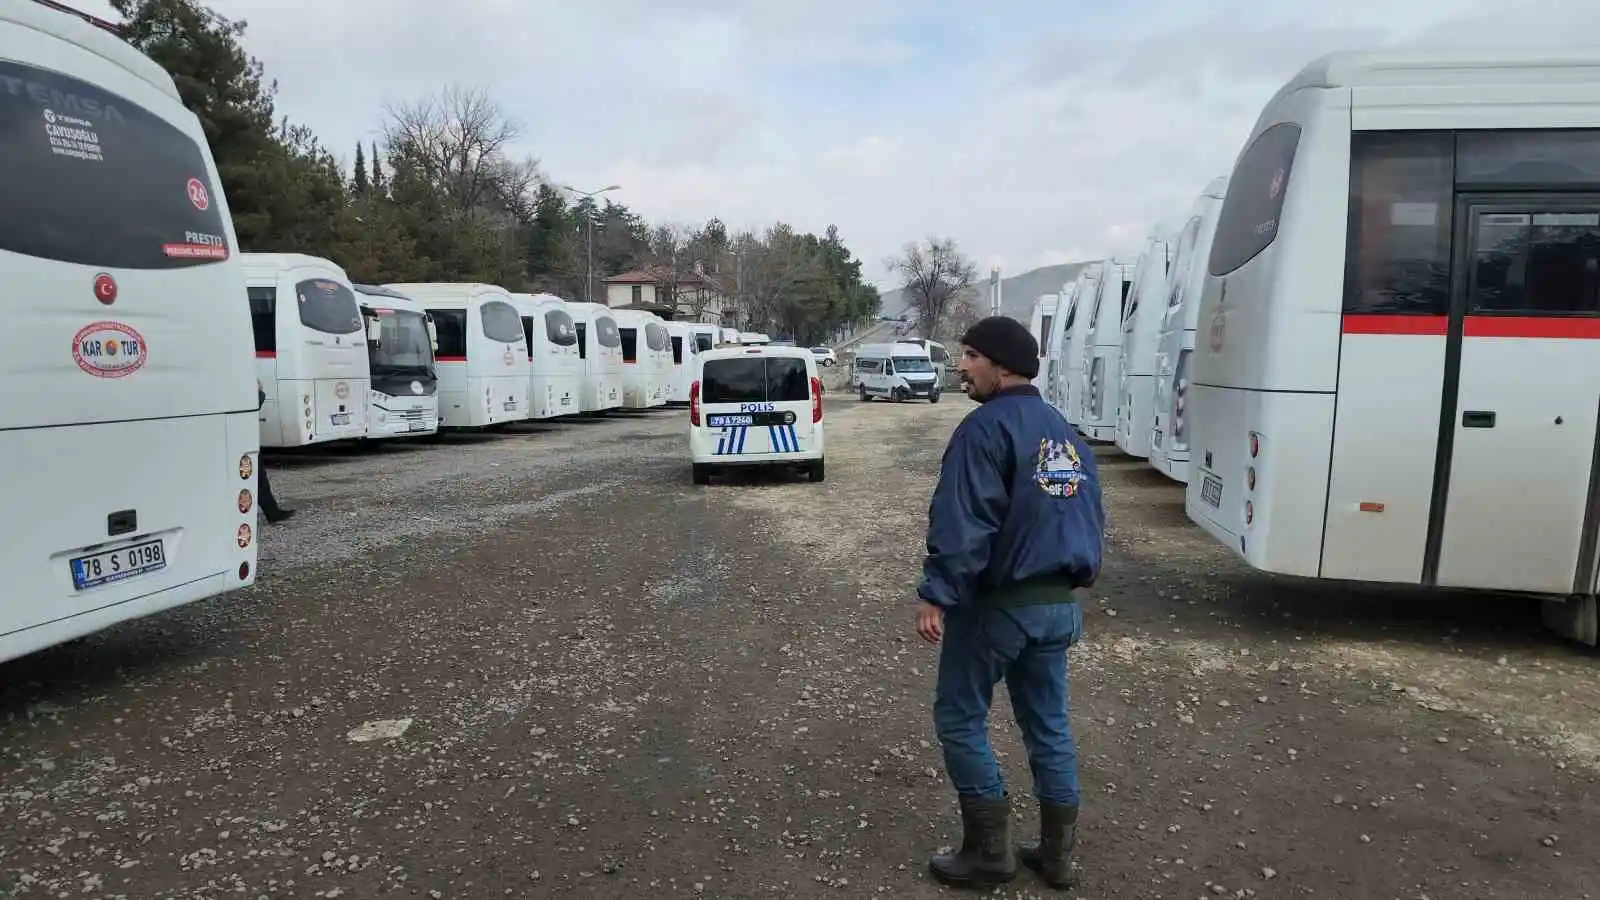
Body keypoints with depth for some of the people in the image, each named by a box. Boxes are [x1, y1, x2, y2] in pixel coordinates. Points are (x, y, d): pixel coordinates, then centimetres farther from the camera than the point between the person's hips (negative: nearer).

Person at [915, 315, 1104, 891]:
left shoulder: (986, 426, -15)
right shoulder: (1065, 432, 12)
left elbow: (960, 524, -23)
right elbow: (1090, 517, 17)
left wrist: (936, 595, -21)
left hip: (997, 603, -8)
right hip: (1059, 604, 8)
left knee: (960, 718, 7)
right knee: (1049, 724, 16)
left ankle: (990, 851, 14)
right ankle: (1057, 853, 25)